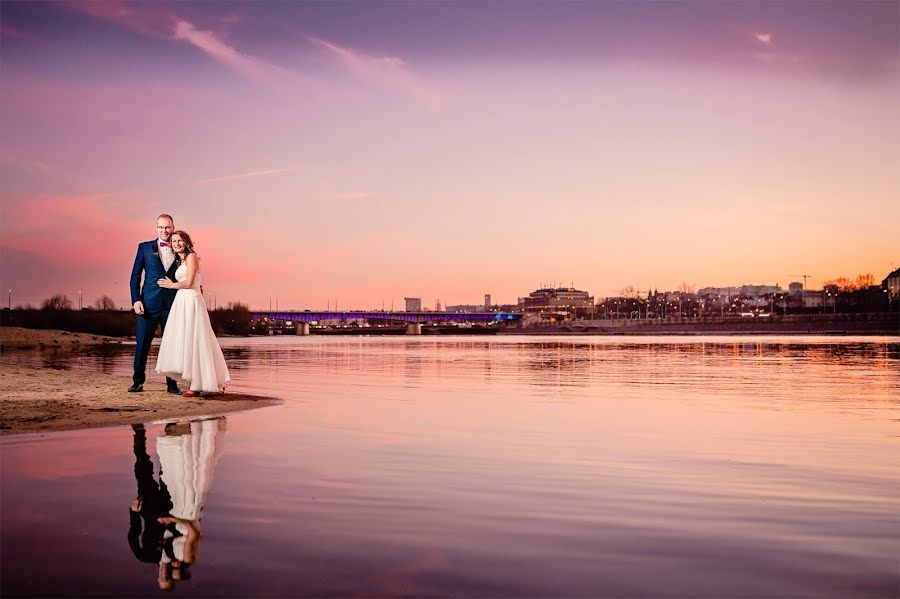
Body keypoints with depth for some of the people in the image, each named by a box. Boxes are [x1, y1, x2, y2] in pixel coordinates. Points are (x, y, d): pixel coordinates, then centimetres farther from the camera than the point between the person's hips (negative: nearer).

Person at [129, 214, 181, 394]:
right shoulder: (145, 248, 7)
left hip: (172, 304, 1)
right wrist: (136, 300, -5)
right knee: (142, 344, 2)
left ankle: (172, 384, 10)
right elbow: (135, 276, 5)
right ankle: (138, 382, 13)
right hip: (149, 303, -1)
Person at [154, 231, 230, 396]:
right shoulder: (180, 261, 20)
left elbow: (189, 282, -12)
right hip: (181, 302, 9)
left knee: (191, 340, -8)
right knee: (183, 342, 5)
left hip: (191, 301, -9)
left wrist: (171, 285, 0)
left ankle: (197, 385, -5)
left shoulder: (191, 256, -5)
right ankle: (195, 382, 9)